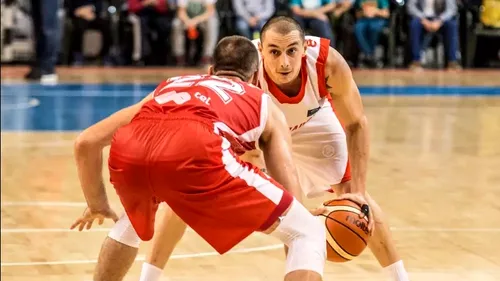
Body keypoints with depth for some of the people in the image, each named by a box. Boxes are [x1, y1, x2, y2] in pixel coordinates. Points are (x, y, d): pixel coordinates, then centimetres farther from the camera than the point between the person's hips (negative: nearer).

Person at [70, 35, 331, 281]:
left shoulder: (168, 87, 42)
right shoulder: (264, 104, 34)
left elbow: (86, 142, 38)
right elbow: (290, 196, 27)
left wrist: (97, 205, 52)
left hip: (128, 151, 5)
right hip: (194, 149, -4)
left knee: (134, 222, 41)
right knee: (308, 233, 10)